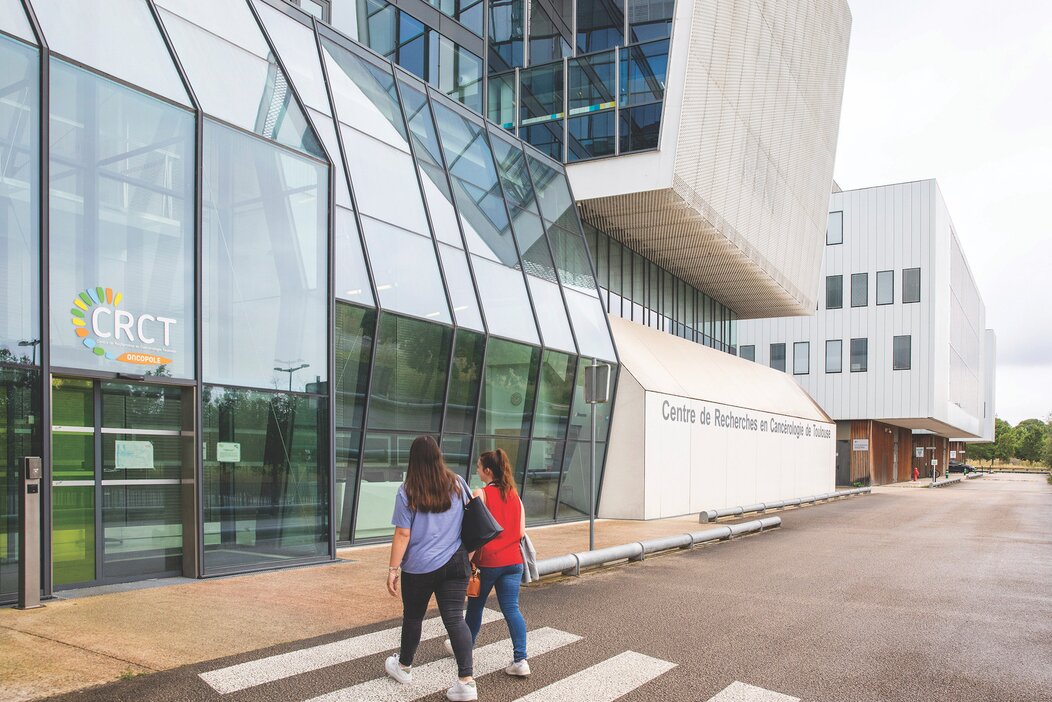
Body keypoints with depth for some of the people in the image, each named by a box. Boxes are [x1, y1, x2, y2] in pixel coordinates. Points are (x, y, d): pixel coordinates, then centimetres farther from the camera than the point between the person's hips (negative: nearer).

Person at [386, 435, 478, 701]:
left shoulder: (407, 491, -9)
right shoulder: (457, 484, 1)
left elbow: (403, 534, -11)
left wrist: (393, 569, -4)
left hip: (419, 567, -2)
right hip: (455, 563, 2)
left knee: (413, 617, 17)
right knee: (455, 619, 1)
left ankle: (404, 666, 38)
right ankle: (466, 681, -7)